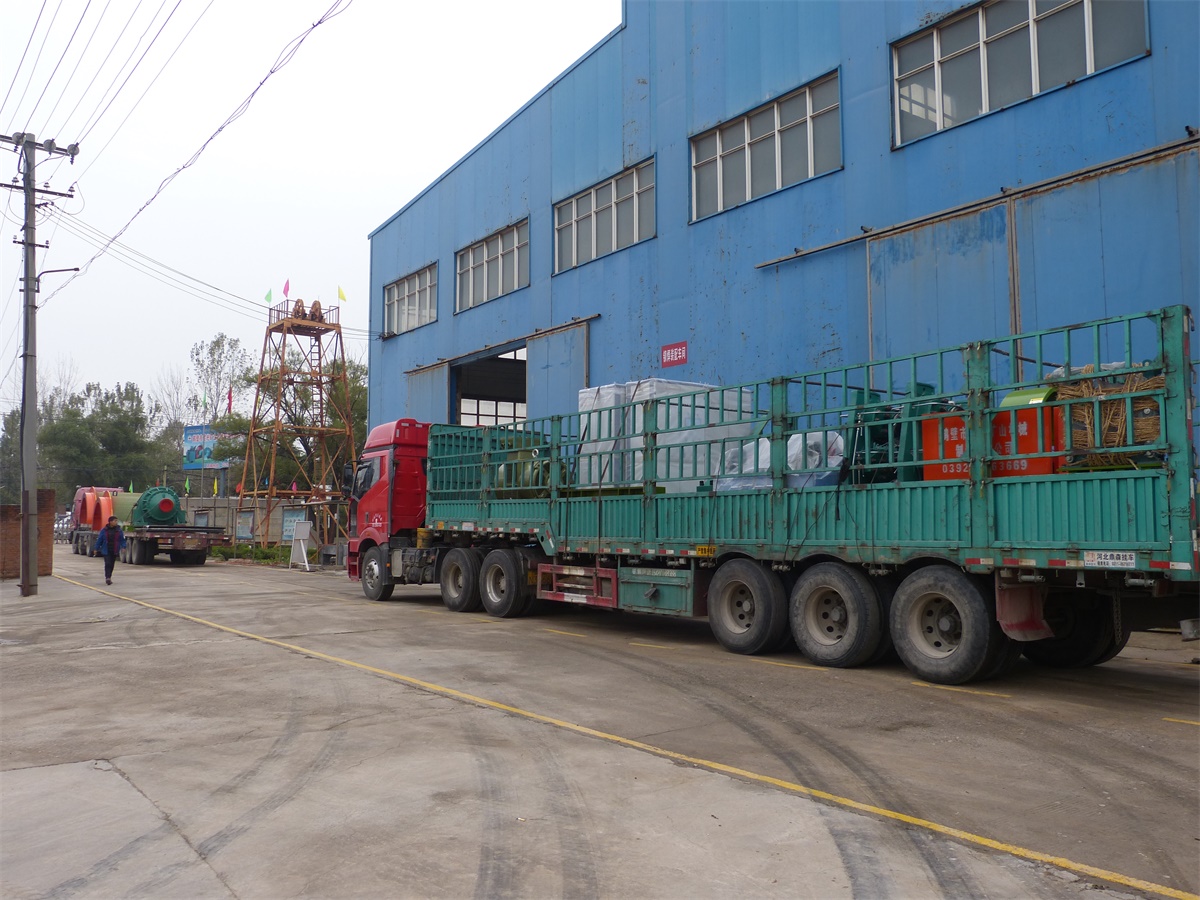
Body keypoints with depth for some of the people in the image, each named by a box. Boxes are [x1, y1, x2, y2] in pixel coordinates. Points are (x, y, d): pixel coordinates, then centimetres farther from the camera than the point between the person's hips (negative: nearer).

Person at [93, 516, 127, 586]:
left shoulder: (119, 530, 3)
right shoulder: (104, 530, -1)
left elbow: (122, 540, 4)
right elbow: (99, 540, 3)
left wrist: (123, 547, -10)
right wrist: (96, 549, 3)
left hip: (114, 551, 3)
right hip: (106, 551, -3)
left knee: (112, 564, 9)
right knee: (108, 564, -13)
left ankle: (108, 578, 22)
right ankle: (108, 578, -17)